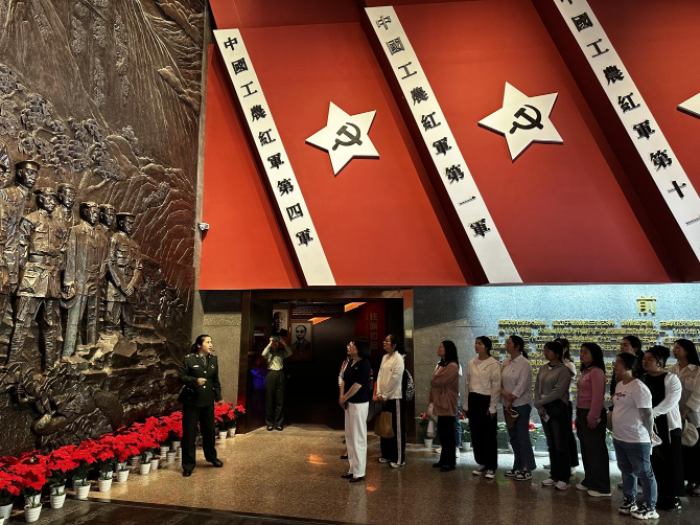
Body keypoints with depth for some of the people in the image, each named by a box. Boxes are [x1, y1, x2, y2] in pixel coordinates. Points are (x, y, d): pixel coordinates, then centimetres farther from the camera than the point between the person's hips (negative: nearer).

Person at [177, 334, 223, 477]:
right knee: (189, 432, 3)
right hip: (191, 401, -5)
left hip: (208, 401, 5)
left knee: (209, 430, 16)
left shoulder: (213, 359, 6)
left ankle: (212, 457, 35)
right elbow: (180, 376, -10)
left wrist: (218, 396, 10)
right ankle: (188, 464, 15)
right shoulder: (189, 359, -9)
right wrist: (195, 380, -24)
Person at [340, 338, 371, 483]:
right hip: (349, 403, 9)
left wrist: (344, 398, -11)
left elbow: (357, 385, -20)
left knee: (358, 437, -1)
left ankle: (359, 472, 10)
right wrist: (341, 397, -2)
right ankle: (353, 468, 27)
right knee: (350, 436, 16)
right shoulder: (351, 363, 9)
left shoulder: (364, 364, -17)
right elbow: (344, 380, 12)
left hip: (359, 404, -9)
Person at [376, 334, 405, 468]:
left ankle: (399, 459, 10)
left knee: (397, 429, 1)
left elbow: (395, 379, -16)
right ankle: (387, 454, 28)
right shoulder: (384, 357, 10)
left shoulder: (398, 358, -13)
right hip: (384, 398, 7)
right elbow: (380, 375, 9)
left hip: (394, 398, -7)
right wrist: (379, 393, -1)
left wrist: (385, 395, -12)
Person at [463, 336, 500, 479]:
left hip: (486, 400, -5)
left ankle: (491, 467, 16)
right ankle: (482, 463, 26)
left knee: (489, 436, 3)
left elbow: (496, 386, -10)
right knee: (476, 434, 11)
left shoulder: (493, 364, -9)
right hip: (473, 400, 6)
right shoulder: (471, 363, 7)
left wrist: (492, 407, -11)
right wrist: (466, 404, 11)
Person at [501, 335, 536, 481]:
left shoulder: (524, 363, -13)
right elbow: (500, 380, 7)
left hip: (521, 404, -7)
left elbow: (521, 385, -17)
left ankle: (527, 469, 9)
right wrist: (503, 392, -11)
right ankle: (518, 467, 24)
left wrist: (511, 401, -14)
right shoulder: (505, 362, 7)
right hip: (508, 404, 7)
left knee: (522, 436, -2)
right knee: (513, 436, 13)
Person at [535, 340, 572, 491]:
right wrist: (539, 407, -6)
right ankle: (554, 475, 24)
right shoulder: (543, 369, 9)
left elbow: (557, 392, -18)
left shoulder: (563, 370, -12)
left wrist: (539, 403, -13)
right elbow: (537, 388, 6)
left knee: (560, 444, 1)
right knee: (551, 444, 13)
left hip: (558, 409, -6)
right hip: (544, 409, 6)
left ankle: (564, 478, 12)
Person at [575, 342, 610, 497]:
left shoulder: (596, 372, -15)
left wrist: (593, 416, -21)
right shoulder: (585, 371, 14)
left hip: (592, 415, -10)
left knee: (596, 450, -1)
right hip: (582, 413, 10)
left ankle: (601, 487, 9)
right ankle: (589, 481, 28)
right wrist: (579, 415, 17)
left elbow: (598, 397, -21)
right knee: (586, 449, 17)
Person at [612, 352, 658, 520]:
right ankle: (629, 501, 33)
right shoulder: (619, 385, 8)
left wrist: (649, 433, -8)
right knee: (627, 471, 20)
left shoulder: (638, 387, -20)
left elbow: (647, 413, -18)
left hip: (636, 440, -9)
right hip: (619, 438, 9)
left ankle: (650, 507, 20)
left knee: (644, 473, 7)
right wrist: (616, 431, 16)